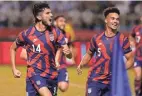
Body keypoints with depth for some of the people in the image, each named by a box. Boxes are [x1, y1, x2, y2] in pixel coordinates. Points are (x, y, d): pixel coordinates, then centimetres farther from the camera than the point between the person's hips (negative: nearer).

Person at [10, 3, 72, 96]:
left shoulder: (55, 32, -1)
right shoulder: (27, 34, -7)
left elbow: (69, 55, -3)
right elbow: (13, 48, 11)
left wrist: (68, 52, -28)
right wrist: (14, 69, 3)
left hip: (52, 74, 4)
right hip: (35, 73, -4)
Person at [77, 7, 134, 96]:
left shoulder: (123, 39, -3)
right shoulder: (97, 38, 3)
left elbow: (130, 59, -1)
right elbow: (89, 54, 19)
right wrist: (81, 65, 2)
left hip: (112, 82, 0)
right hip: (95, 79, 0)